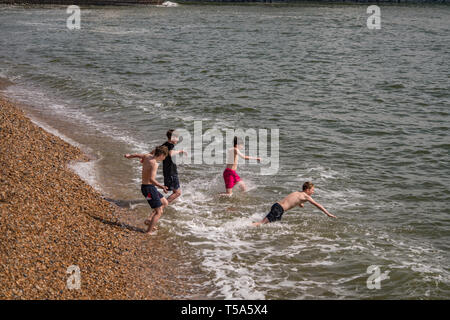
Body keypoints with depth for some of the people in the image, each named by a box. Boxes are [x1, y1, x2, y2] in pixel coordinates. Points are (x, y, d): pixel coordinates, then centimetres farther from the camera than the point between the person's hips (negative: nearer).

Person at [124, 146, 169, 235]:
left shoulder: (147, 156, 4)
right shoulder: (154, 164, -22)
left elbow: (137, 155, 25)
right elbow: (151, 179, -35)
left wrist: (129, 156, 44)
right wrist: (161, 186, -42)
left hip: (146, 186, 10)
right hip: (149, 188, -10)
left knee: (165, 203, 19)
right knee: (159, 212, -4)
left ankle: (149, 220, 16)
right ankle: (148, 232, -2)